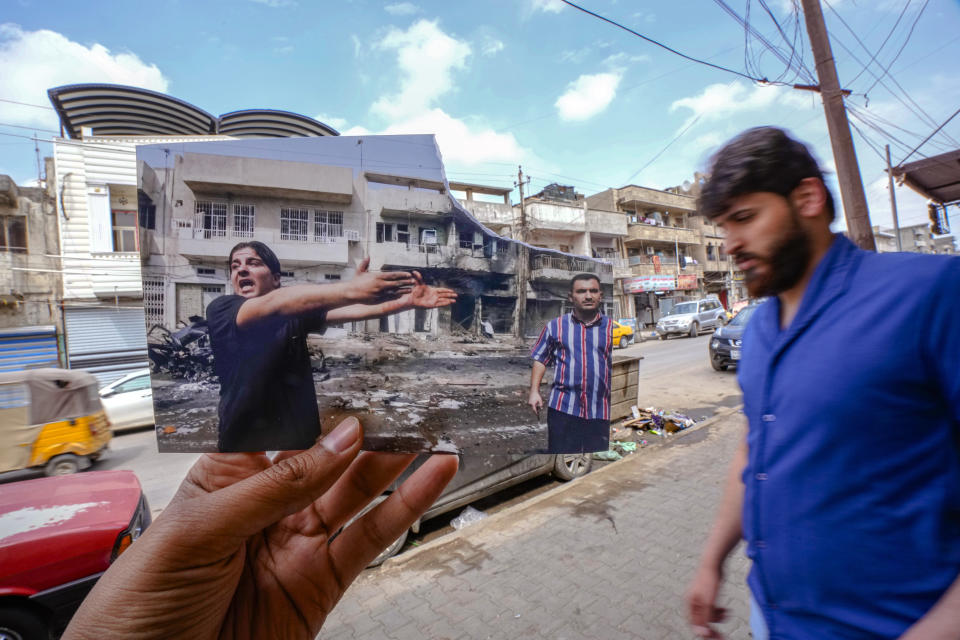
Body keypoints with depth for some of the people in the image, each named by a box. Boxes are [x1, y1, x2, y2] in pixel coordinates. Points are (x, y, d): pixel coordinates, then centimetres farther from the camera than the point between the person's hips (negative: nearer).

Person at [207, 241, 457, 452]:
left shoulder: (296, 311, 1)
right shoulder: (220, 309, -10)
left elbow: (350, 310, -13)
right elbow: (274, 304, -29)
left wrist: (407, 302, -27)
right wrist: (352, 289, -44)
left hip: (298, 438, 3)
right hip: (245, 440, -3)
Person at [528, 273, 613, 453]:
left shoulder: (610, 327, 6)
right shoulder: (555, 326, 6)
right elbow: (540, 360, 10)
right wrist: (534, 391, 0)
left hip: (601, 412, 1)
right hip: (563, 408, -1)